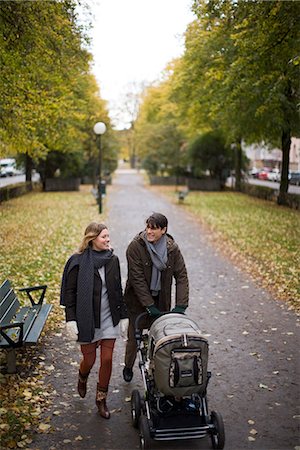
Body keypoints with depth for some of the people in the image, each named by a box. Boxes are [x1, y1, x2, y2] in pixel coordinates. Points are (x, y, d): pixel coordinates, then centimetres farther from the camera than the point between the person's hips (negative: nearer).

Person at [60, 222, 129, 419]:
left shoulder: (113, 259, 2)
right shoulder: (78, 262, -11)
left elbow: (118, 290, 8)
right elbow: (69, 292, -7)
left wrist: (123, 316, 8)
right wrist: (71, 319, -11)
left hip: (109, 319, 3)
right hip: (86, 320, -3)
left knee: (107, 359, 5)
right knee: (89, 359, 7)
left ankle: (101, 399, 25)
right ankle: (82, 378, 44)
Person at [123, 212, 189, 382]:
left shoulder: (172, 248, -7)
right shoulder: (135, 246, -16)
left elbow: (182, 276, -7)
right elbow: (137, 279, -18)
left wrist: (181, 306, -17)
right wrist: (150, 306, -20)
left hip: (161, 301, 2)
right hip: (137, 301, -2)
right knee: (134, 338, 10)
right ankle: (128, 367, 37)